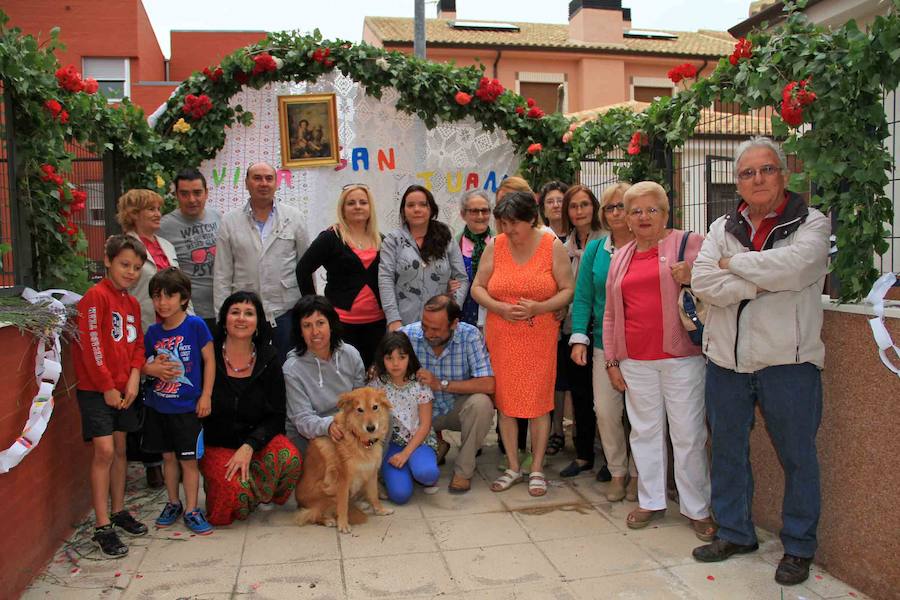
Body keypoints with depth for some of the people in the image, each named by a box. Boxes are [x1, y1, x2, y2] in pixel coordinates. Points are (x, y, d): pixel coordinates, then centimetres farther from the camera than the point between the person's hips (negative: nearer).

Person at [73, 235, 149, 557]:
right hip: (96, 389, -7)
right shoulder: (95, 296, -12)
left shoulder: (132, 303, 11)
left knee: (119, 449, 13)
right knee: (104, 450, -9)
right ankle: (102, 527, -2)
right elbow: (91, 346, -17)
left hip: (124, 389, 7)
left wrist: (133, 379, -3)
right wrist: (107, 387, -14)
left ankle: (119, 512, 26)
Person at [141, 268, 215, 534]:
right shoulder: (153, 331, 2)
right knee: (168, 456, 16)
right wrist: (152, 369, -11)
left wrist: (206, 396, -9)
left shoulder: (195, 325, -11)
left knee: (189, 460, 3)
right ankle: (173, 503, 32)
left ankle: (191, 510, 15)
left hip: (187, 407, -4)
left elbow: (209, 361, -7)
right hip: (157, 405, 4)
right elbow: (142, 363, 13)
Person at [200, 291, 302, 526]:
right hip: (216, 445, -1)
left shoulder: (269, 361, -1)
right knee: (234, 490, -28)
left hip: (257, 440, 2)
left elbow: (276, 416, -2)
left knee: (290, 458, -30)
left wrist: (249, 446, -16)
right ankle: (214, 481, 9)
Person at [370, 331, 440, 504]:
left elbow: (425, 425, -7)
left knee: (425, 473, -35)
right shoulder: (378, 383, -3)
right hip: (391, 443, 1)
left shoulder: (419, 384, -8)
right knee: (400, 494, -21)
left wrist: (405, 453, -16)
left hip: (419, 441, -1)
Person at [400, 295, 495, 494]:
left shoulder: (470, 336, -21)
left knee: (481, 403, -34)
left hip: (458, 408, -1)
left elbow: (488, 385, -27)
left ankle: (463, 470, -11)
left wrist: (441, 384, -29)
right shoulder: (407, 334, -18)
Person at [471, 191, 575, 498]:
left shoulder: (553, 246, -3)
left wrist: (539, 307, -17)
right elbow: (477, 288, 5)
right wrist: (501, 308, -12)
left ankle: (537, 469, 17)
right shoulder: (495, 246, 2)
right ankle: (513, 467, 22)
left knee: (538, 401, 1)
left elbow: (567, 289, -2)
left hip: (540, 336, -2)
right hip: (502, 337, 2)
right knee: (505, 400, 6)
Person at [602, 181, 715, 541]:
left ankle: (697, 510, 16)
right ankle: (651, 501, 26)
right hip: (636, 362, 4)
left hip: (681, 356, -4)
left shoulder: (689, 243, 1)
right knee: (645, 431, 12)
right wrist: (611, 360, 12)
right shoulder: (620, 257, 14)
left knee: (688, 435, 2)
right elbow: (611, 314, 16)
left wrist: (692, 277, -16)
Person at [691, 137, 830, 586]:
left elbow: (793, 266, -24)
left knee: (797, 456, 8)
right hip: (726, 359, 4)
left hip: (787, 361, -3)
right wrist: (763, 282, -16)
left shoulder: (811, 223, -1)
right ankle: (734, 533, 32)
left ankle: (798, 547, 26)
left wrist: (733, 264, -11)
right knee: (727, 450, 14)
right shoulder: (723, 228, 9)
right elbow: (702, 282, -8)